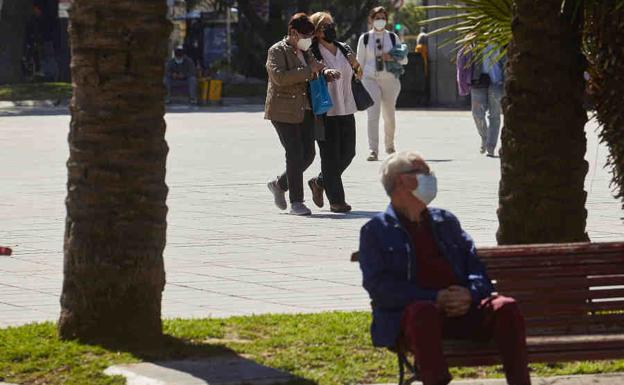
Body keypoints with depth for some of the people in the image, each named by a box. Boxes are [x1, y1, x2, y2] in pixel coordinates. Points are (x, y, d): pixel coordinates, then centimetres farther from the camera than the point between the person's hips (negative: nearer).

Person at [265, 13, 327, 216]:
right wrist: (309, 71, -24)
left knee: (308, 153, 4)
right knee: (295, 154, -10)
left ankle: (279, 184, 25)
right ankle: (296, 202, -5)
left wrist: (325, 73, 5)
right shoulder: (277, 51, -8)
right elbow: (280, 77, -24)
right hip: (284, 111, -8)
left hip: (305, 111, 8)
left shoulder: (305, 52, 15)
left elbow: (315, 77, 29)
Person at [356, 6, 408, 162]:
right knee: (373, 115, -13)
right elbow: (360, 61, 9)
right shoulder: (365, 38, 5)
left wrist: (392, 58, -11)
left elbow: (404, 60, 9)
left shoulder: (393, 37, 6)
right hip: (371, 80, -1)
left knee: (389, 116, 11)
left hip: (390, 80, 1)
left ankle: (389, 145, 34)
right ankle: (373, 151, -16)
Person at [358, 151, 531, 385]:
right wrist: (435, 299, -15)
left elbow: (477, 269, 18)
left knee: (506, 307, -22)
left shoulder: (446, 222, 25)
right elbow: (379, 286, -5)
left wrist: (470, 294, -7)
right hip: (406, 316, -4)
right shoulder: (375, 231, 9)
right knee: (423, 312, -39)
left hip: (461, 311, 4)